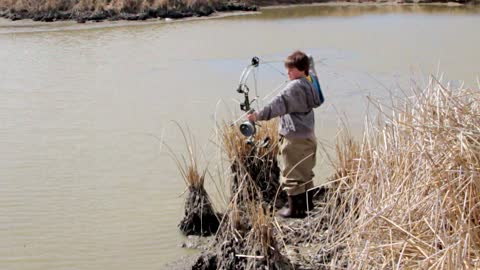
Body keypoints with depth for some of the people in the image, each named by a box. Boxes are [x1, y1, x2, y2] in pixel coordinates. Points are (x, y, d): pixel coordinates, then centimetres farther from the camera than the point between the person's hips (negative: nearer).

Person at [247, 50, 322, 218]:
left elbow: (279, 103, -31)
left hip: (294, 139, -10)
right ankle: (306, 203, 33)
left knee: (292, 174, -1)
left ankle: (295, 208, 5)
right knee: (304, 172, 21)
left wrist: (259, 115, -39)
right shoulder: (309, 86, 11)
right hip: (307, 137, 10)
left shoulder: (295, 86, -19)